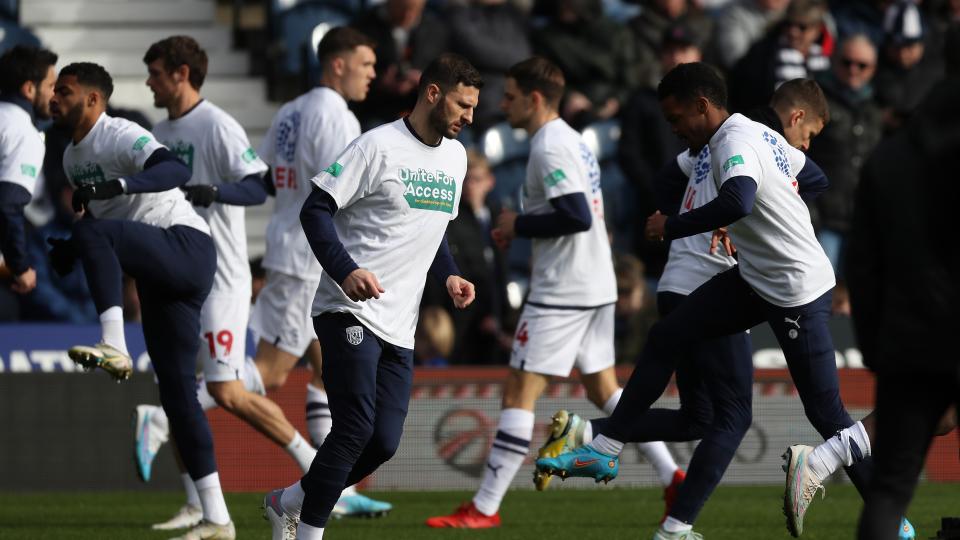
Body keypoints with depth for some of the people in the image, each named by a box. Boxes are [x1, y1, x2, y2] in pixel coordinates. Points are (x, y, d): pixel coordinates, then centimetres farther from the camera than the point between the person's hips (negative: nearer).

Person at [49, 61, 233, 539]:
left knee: (94, 234, -31)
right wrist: (66, 252, 10)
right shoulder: (72, 157, 17)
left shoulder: (120, 137, -11)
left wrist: (120, 184, -43)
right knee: (176, 389, 4)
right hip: (158, 277, 9)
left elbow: (175, 170, -29)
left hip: (187, 248, -9)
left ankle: (114, 347, -40)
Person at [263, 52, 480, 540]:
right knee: (355, 429, -15)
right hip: (350, 312, -7)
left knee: (384, 441, 1)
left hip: (400, 327, 7)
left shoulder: (455, 157, 14)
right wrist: (346, 270, -24)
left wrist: (448, 276, 9)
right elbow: (315, 210, -11)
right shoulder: (379, 146, -10)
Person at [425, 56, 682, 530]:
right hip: (597, 287, 10)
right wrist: (522, 227, 12)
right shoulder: (572, 140, 16)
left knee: (519, 392, -8)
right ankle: (673, 478, 14)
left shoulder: (550, 148, -15)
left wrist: (519, 225, -13)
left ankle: (484, 509, -8)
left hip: (561, 292, -10)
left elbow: (577, 216, -24)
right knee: (604, 389, 18)